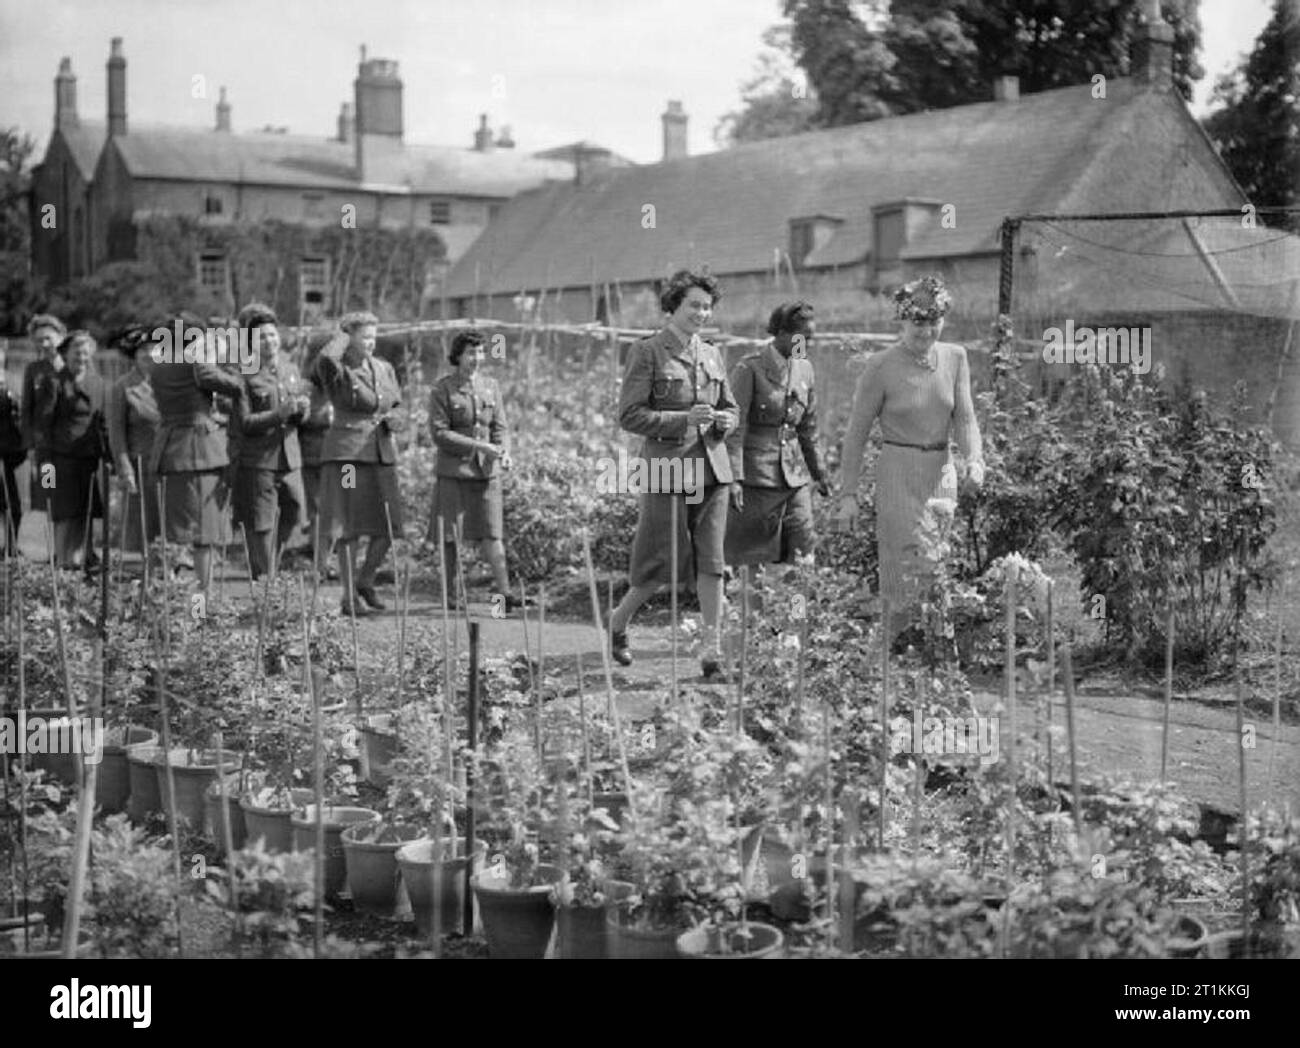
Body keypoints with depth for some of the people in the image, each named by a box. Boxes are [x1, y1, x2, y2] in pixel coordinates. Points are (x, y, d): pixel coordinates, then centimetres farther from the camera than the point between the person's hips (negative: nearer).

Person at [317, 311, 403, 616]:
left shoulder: (384, 368, 11)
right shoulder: (335, 370, -5)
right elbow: (325, 359, -30)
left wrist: (393, 421, -4)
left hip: (381, 453, 5)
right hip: (346, 452, -5)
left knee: (388, 527, 2)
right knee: (349, 527, -2)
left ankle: (365, 581, 24)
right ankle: (349, 597, 7)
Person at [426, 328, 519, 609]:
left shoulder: (490, 386, 9)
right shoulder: (442, 389, -4)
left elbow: (499, 427, 9)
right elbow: (439, 433, -10)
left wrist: (504, 452, -12)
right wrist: (480, 446, -18)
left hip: (486, 470, 3)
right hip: (453, 471, -3)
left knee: (491, 533, -1)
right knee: (449, 535, 3)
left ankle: (504, 592, -3)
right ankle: (450, 595, 12)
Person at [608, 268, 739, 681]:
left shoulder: (711, 354, 14)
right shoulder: (647, 353, -4)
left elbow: (730, 407, 23)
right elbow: (630, 415, -10)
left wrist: (724, 421, -2)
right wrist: (683, 420, -19)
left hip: (712, 468, 5)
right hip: (668, 469, -5)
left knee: (711, 562, 0)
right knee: (663, 561, 0)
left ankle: (713, 651, 3)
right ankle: (619, 619, 27)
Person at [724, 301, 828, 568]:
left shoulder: (804, 369, 11)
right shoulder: (749, 370, -8)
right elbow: (735, 428, -11)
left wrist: (818, 473, 22)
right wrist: (734, 479, -16)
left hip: (795, 476, 6)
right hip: (757, 477, -6)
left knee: (801, 554, 2)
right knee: (752, 558, -3)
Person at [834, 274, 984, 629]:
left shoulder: (954, 357, 4)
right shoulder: (881, 366, -8)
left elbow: (964, 419, 5)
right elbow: (856, 434, -4)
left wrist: (974, 459, -15)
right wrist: (849, 495, -7)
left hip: (943, 471, 5)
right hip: (898, 472, -5)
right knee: (908, 573, -9)